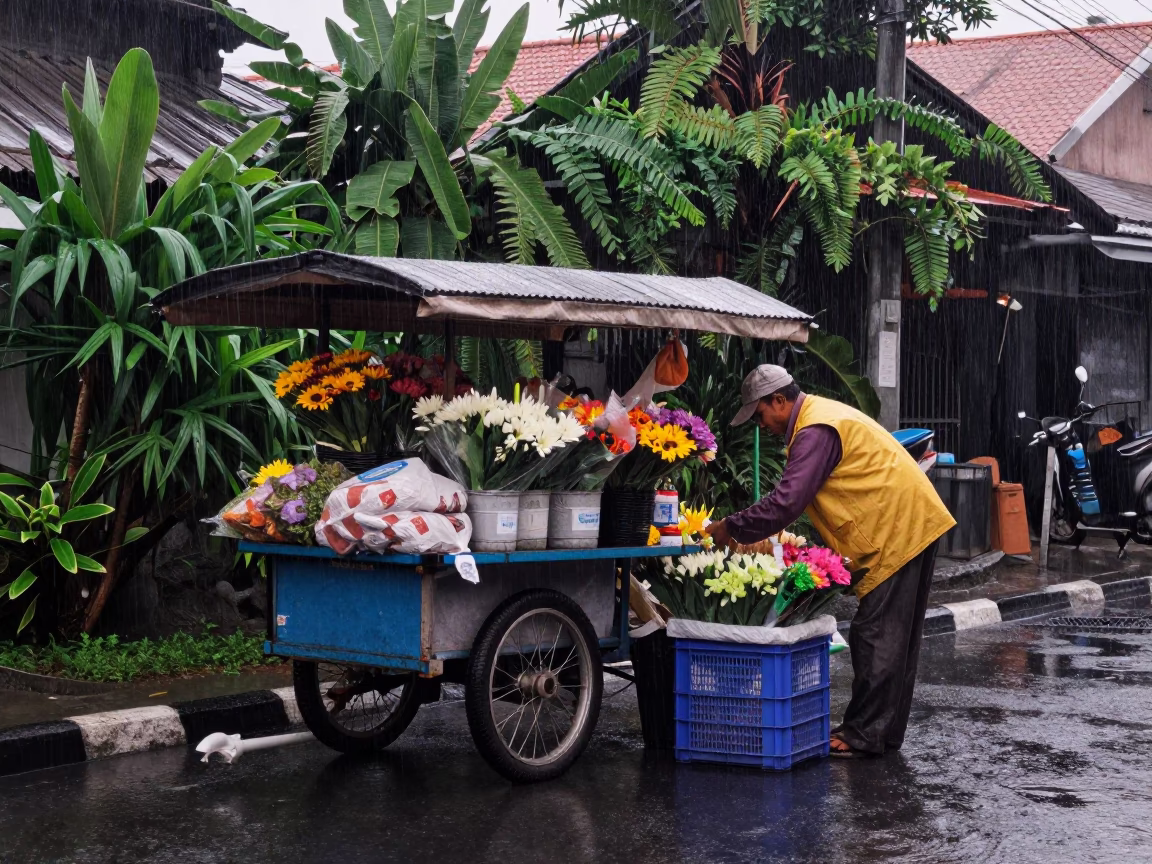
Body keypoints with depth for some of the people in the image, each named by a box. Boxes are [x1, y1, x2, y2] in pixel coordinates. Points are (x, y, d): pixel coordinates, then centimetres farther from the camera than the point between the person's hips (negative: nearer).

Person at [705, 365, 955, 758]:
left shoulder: (816, 430, -18)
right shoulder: (818, 415, 17)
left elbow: (787, 502, -24)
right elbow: (792, 495, 20)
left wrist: (730, 528, -15)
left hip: (899, 531, -11)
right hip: (912, 525, 11)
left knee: (877, 637, -9)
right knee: (894, 637, 13)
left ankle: (864, 736, -6)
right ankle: (884, 731, 20)